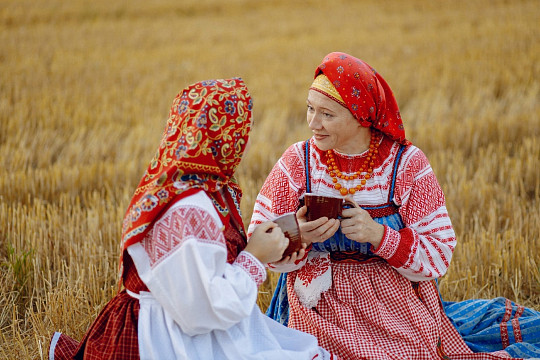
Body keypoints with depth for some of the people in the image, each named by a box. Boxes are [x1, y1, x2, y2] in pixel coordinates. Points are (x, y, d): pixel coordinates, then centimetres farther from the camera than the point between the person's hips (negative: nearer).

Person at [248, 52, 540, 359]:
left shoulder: (407, 164, -3)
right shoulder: (297, 162, 0)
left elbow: (439, 255, -6)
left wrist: (379, 235, -22)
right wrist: (298, 237, -21)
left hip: (399, 303, 0)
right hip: (324, 308, 0)